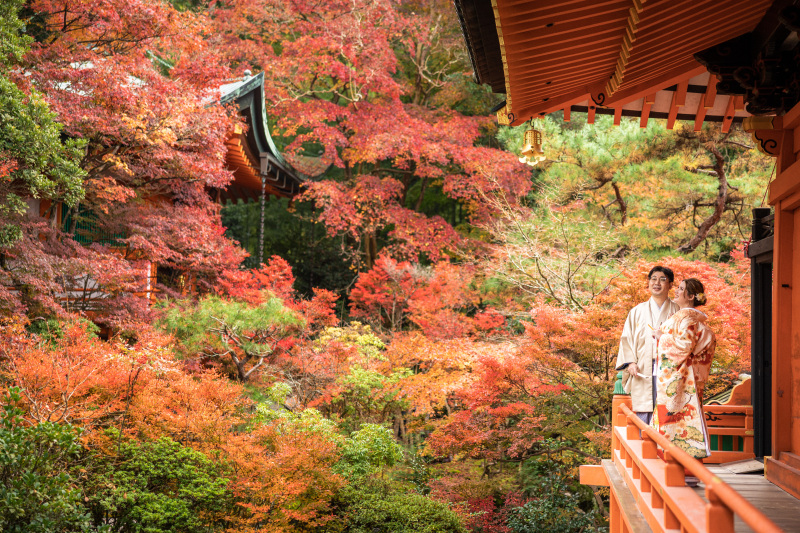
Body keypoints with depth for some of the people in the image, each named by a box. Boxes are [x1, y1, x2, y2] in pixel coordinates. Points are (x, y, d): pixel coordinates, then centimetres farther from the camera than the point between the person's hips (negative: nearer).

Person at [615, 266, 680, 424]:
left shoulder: (677, 312, 11)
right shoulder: (637, 312, 15)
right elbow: (627, 339, 11)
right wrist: (630, 362, -2)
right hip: (643, 372, 1)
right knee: (644, 415, -4)